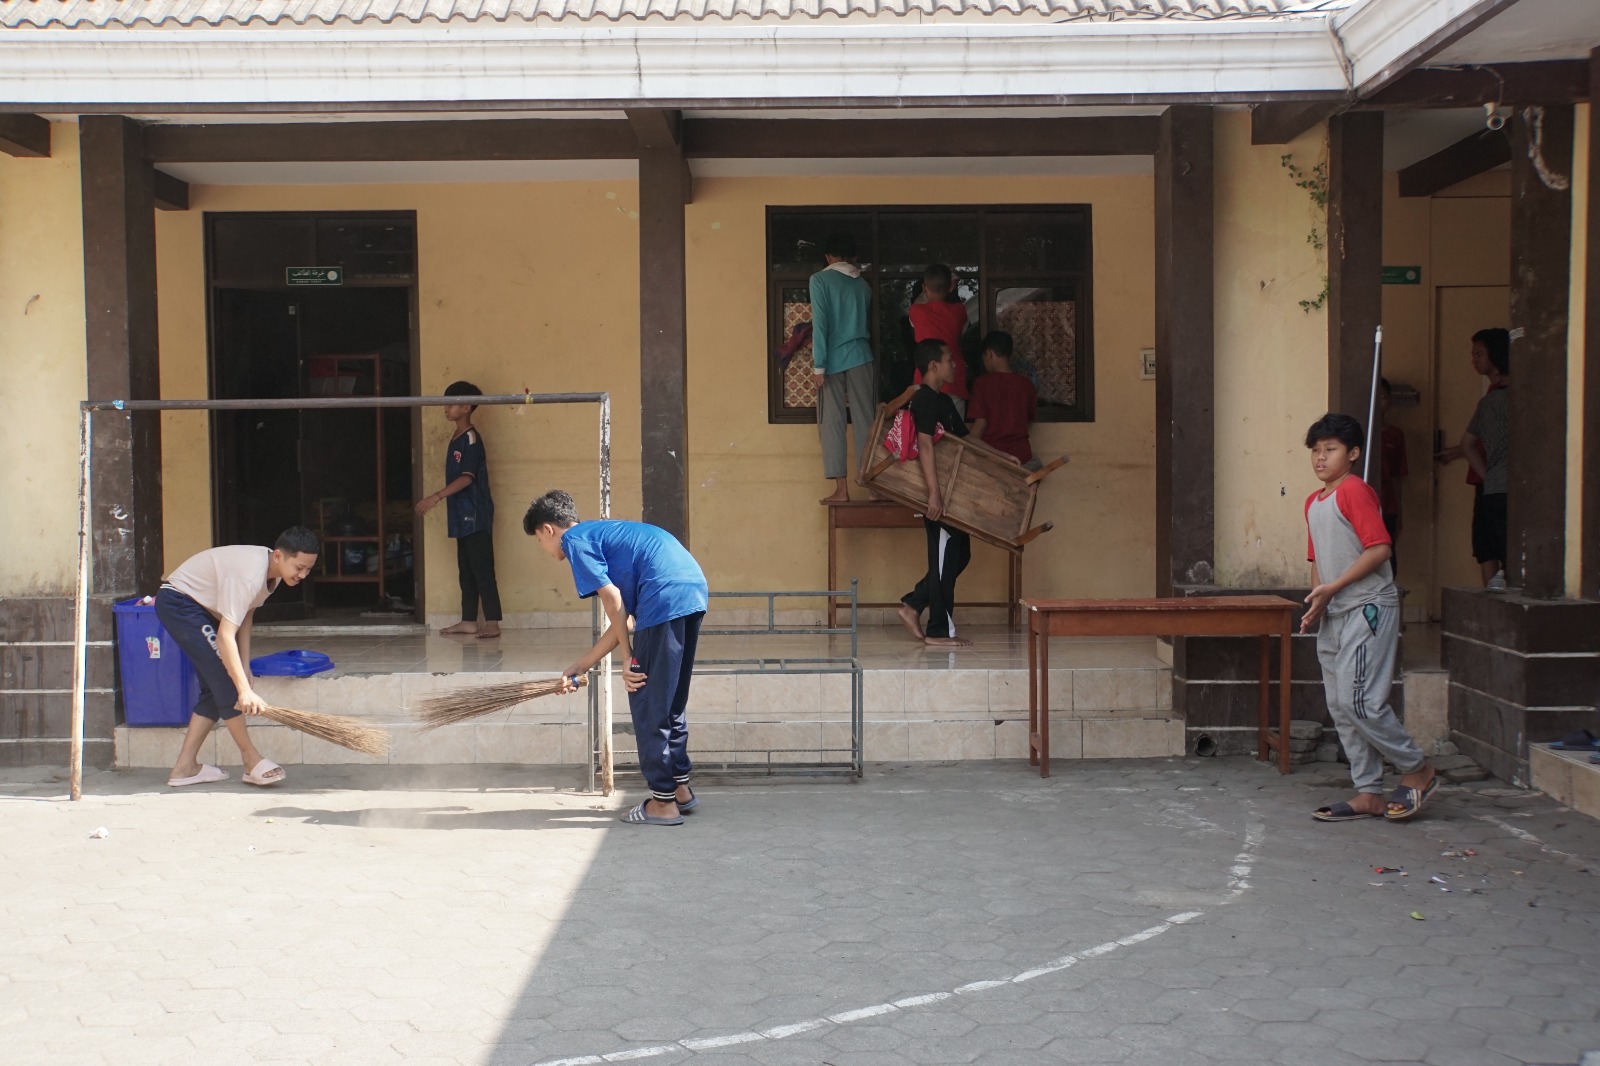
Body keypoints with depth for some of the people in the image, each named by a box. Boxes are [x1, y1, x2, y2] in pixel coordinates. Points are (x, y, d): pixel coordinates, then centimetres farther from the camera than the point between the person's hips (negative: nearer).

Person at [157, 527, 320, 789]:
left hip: (200, 606, 10)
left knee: (217, 686, 6)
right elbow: (225, 635, -37)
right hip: (178, 602, -10)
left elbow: (244, 616, 5)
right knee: (224, 678, -15)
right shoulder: (249, 574, -34)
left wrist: (243, 667, 0)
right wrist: (245, 690, -40)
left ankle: (185, 767, 11)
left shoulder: (274, 572, -5)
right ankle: (252, 761, -8)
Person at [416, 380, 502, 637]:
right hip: (462, 515, 10)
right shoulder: (457, 438, 16)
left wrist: (437, 496, -25)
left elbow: (467, 478, -20)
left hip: (475, 515, -10)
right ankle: (468, 621, 15)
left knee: (482, 568, -10)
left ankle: (492, 622, -11)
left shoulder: (471, 438, -11)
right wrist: (439, 500, 17)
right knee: (466, 569, 11)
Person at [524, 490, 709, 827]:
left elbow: (612, 598, -5)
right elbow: (621, 621, 28)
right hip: (695, 590, 9)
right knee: (670, 701, 20)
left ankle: (663, 802, 6)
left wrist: (628, 658, 1)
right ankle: (680, 787, 28)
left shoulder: (574, 539, 6)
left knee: (647, 705, 1)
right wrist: (580, 668, 33)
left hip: (665, 599, -9)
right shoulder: (601, 533, 31)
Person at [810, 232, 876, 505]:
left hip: (834, 359, -4)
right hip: (861, 357, 4)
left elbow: (820, 323, -11)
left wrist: (818, 365, -11)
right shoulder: (863, 284, 12)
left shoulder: (820, 279, -4)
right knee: (865, 421, 4)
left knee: (832, 424, -1)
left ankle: (841, 488, -6)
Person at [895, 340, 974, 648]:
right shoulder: (925, 400, -15)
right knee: (945, 559, -3)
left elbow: (964, 438, 25)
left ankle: (913, 605, 18)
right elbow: (925, 447, -23)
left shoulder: (943, 401, 16)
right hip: (939, 496, -10)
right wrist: (934, 494, -29)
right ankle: (939, 631, 4)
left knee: (958, 555, 14)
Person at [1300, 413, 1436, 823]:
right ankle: (1369, 794, 14)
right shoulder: (1313, 502, 16)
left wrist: (1332, 587, -18)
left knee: (1358, 700, -14)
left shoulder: (1354, 490, -11)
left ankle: (1417, 770, 5)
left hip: (1368, 608, -9)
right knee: (1340, 707, 8)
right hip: (1334, 615, 9)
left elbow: (1379, 547, -19)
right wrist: (1317, 602, 6)